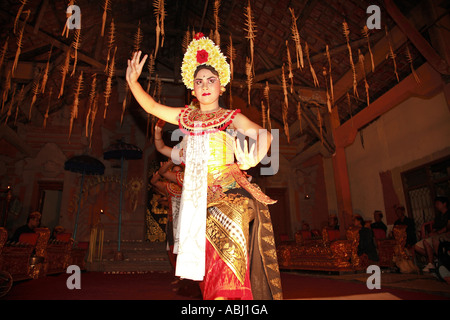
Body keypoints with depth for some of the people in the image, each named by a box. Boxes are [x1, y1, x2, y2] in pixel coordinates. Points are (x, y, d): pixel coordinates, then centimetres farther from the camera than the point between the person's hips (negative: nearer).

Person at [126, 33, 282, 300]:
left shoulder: (231, 117, 5)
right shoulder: (187, 117, 16)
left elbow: (263, 134, -8)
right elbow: (151, 106, 20)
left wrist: (253, 160, -26)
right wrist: (133, 81, 6)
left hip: (228, 194, -3)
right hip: (197, 198, 4)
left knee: (227, 265, -13)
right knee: (209, 266, 4)